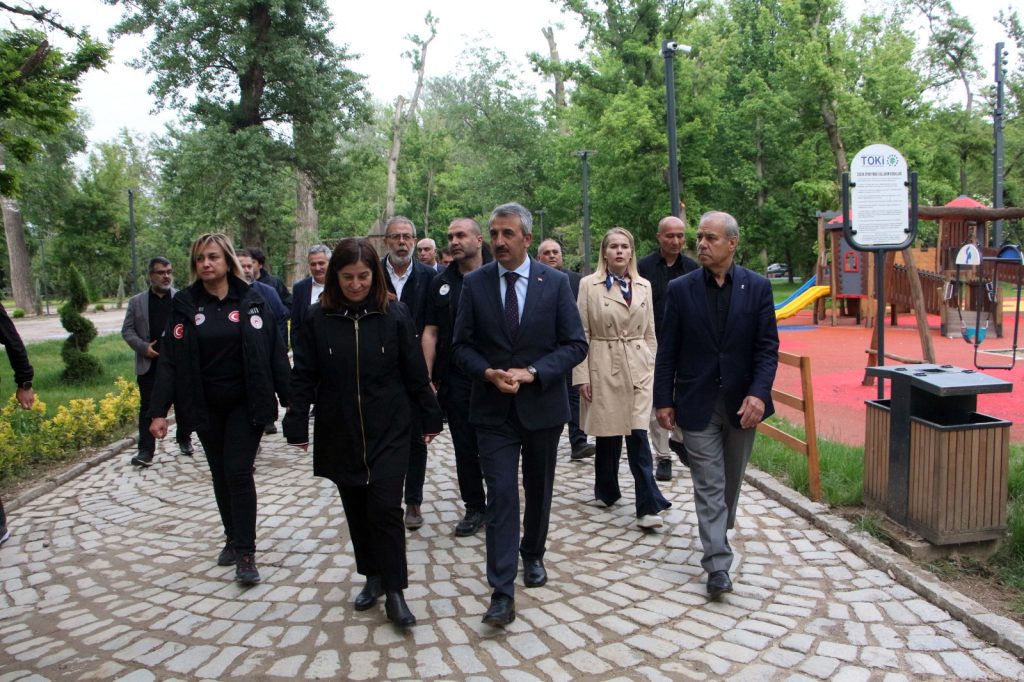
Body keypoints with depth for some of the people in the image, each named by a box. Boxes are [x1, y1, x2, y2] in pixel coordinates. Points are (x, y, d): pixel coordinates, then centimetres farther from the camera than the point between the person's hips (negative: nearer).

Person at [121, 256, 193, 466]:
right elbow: (127, 330, 7)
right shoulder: (136, 302, 7)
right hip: (149, 364, 1)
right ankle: (146, 450, 4)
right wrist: (143, 347, -9)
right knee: (147, 406, 1)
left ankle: (184, 440, 28)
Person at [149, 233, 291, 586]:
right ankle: (233, 538, 29)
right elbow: (169, 359, -4)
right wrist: (159, 410, -9)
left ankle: (245, 552, 0)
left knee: (238, 472, -7)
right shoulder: (184, 305, -1)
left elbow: (275, 353, -4)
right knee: (220, 474, 12)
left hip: (245, 404, -2)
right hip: (206, 408, 2)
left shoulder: (251, 301, -4)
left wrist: (289, 399, -7)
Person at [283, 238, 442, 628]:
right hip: (340, 433, 2)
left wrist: (430, 418, 3)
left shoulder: (394, 314, -5)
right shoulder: (318, 318, -3)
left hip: (389, 431, -2)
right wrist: (297, 426, -2)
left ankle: (394, 591, 5)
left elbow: (414, 371, -1)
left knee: (384, 508, -7)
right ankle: (373, 577, 30)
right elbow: (303, 377, 1)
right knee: (356, 509, 12)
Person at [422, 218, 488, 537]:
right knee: (465, 447, 9)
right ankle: (474, 508, 22)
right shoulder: (441, 283, 6)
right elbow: (430, 332, 5)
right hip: (455, 380, 3)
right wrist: (428, 377, -2)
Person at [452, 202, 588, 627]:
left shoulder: (555, 283, -4)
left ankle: (533, 555, 41)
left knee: (538, 490, 17)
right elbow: (462, 345, 2)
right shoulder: (474, 284, -1)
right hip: (493, 408, -1)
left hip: (542, 405, 1)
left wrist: (532, 373, -18)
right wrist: (488, 374, -18)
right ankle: (502, 592, -2)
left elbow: (576, 345, -5)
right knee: (501, 496, -6)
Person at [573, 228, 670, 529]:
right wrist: (581, 375, -6)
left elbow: (649, 333, 13)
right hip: (603, 368, -1)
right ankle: (606, 491, 29)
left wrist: (652, 368, 8)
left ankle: (648, 506, -2)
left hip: (638, 368, 2)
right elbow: (581, 334, -2)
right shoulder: (589, 285, -1)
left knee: (638, 434, -6)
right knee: (608, 433, 8)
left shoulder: (643, 286, 9)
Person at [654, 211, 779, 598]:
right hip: (697, 403, -1)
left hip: (741, 402, 2)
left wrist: (758, 393, -17)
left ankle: (719, 533, 43)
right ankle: (718, 565, 2)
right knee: (709, 484, -1)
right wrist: (663, 400, -3)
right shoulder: (681, 289, -2)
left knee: (732, 478, 18)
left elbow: (767, 347, -3)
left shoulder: (757, 287, -1)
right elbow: (667, 350, 0)